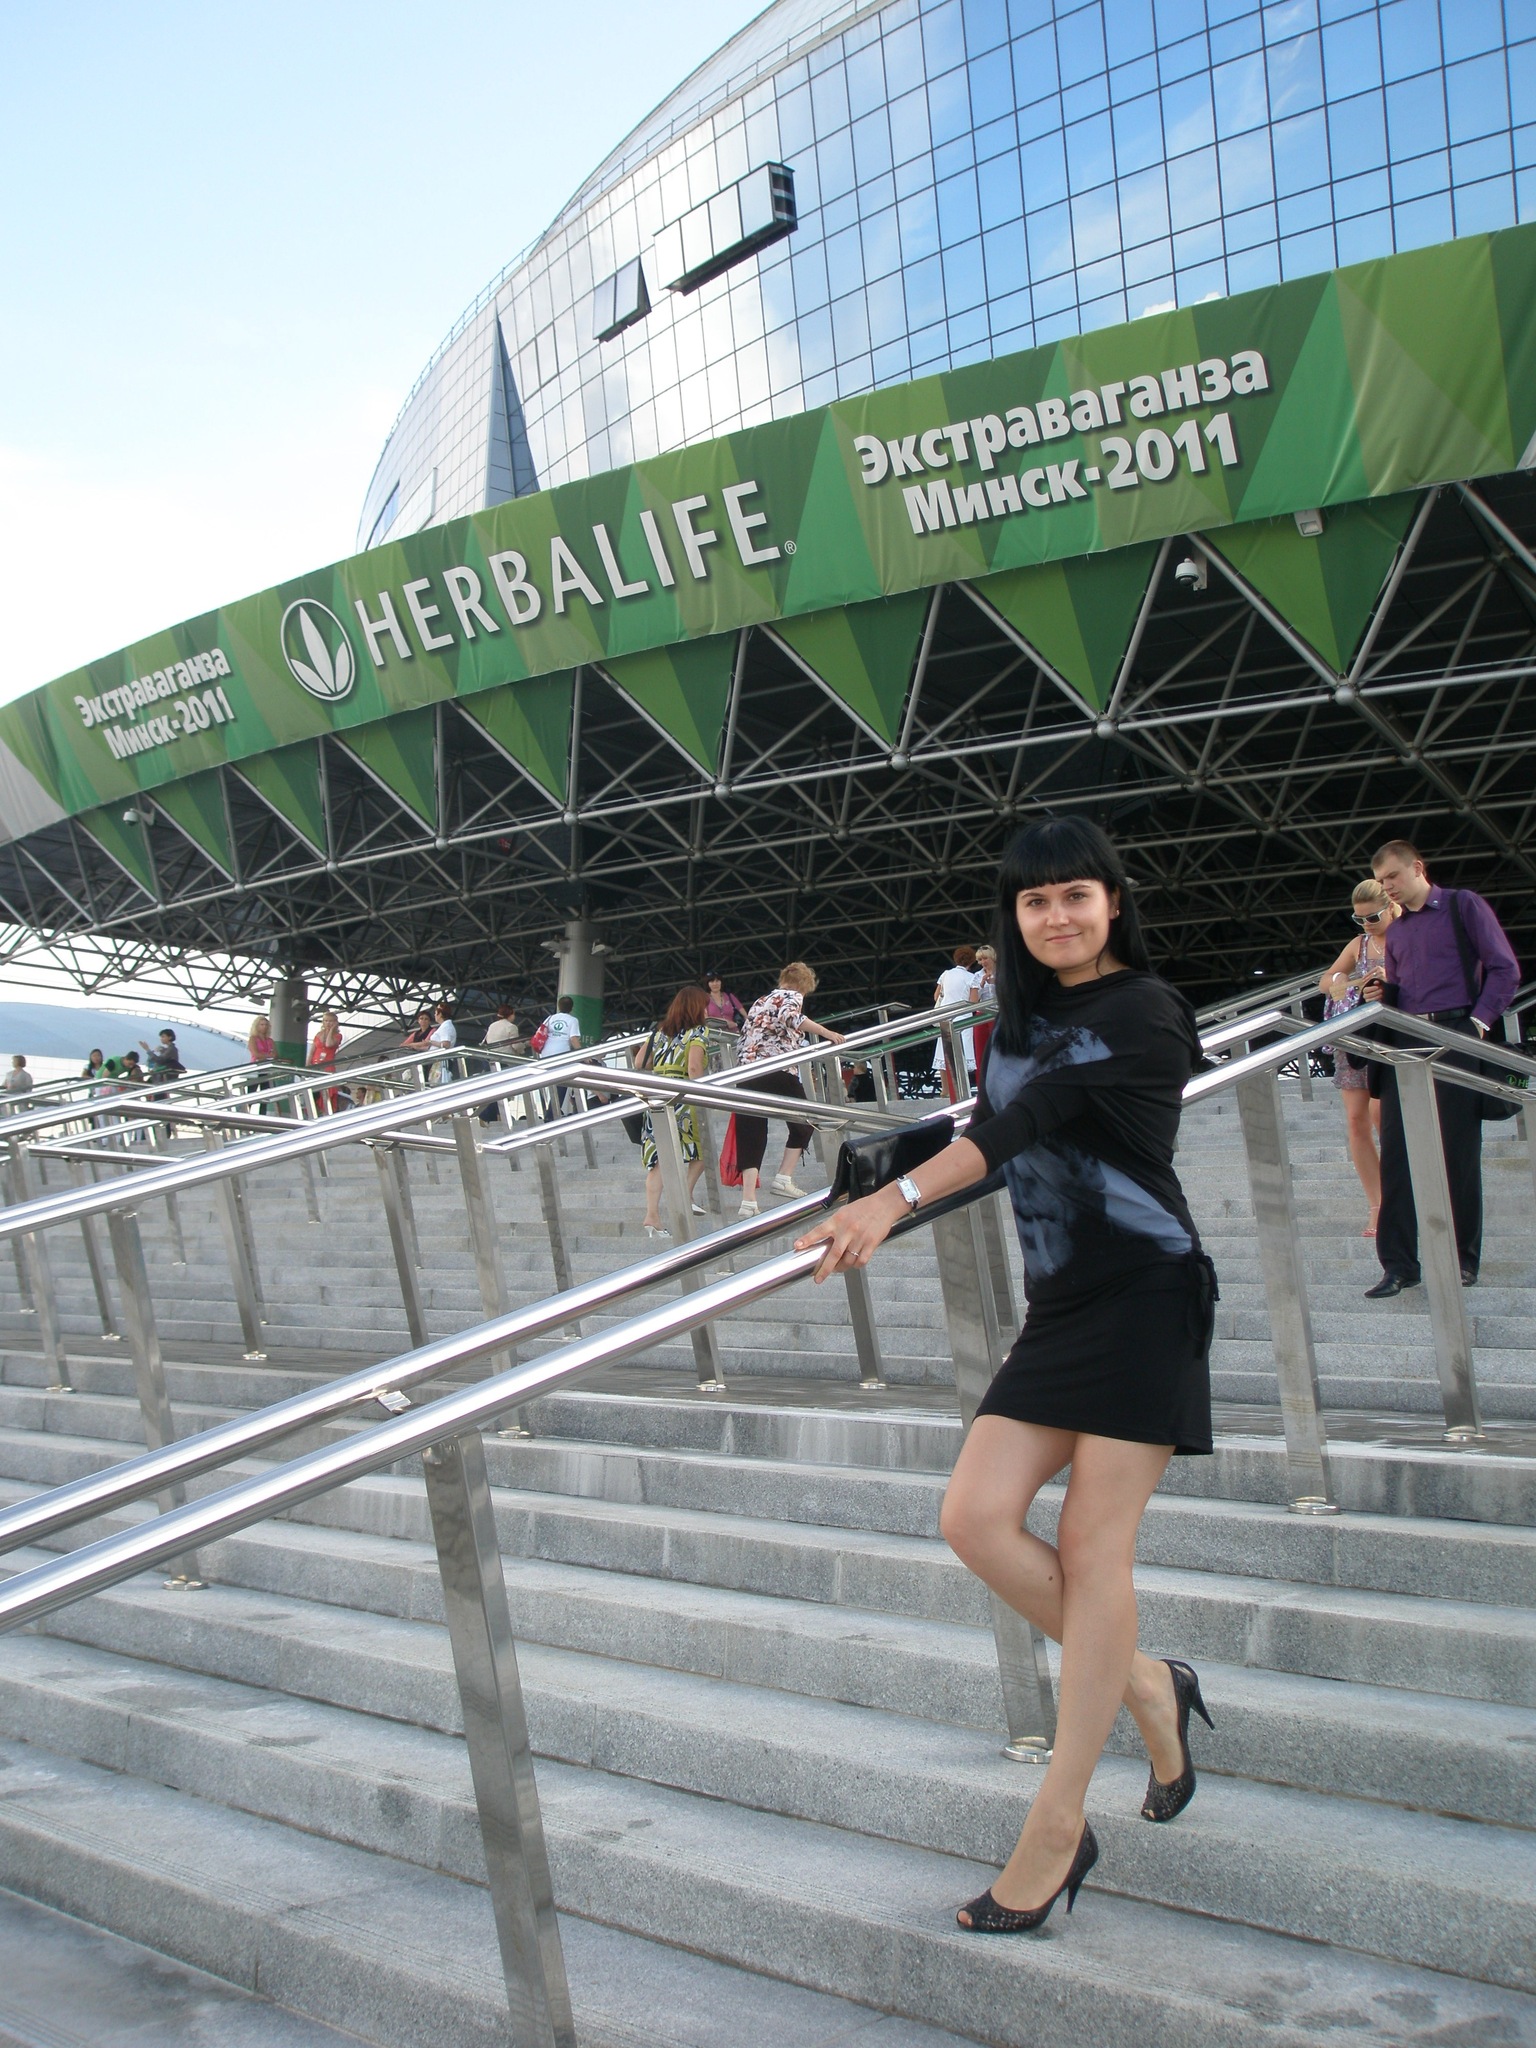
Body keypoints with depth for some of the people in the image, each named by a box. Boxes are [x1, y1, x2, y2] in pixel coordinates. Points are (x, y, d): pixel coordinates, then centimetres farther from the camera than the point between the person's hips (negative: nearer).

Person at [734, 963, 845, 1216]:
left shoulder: (760, 1002, 27)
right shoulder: (792, 996, 7)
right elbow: (790, 1017, -16)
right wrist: (826, 1033, -15)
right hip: (777, 1071, -5)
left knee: (751, 1138, 0)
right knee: (802, 1123, 18)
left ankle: (748, 1200, -14)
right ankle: (784, 1179, 9)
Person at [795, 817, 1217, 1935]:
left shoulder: (1142, 1010, -11)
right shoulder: (1021, 1020, 13)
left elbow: (1030, 1118, -24)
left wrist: (897, 1198, -32)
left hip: (1146, 1298, -7)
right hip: (1060, 1309, 7)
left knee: (1093, 1547, -6)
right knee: (976, 1517, -6)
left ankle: (1058, 1827, 2)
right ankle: (1147, 1686, 16)